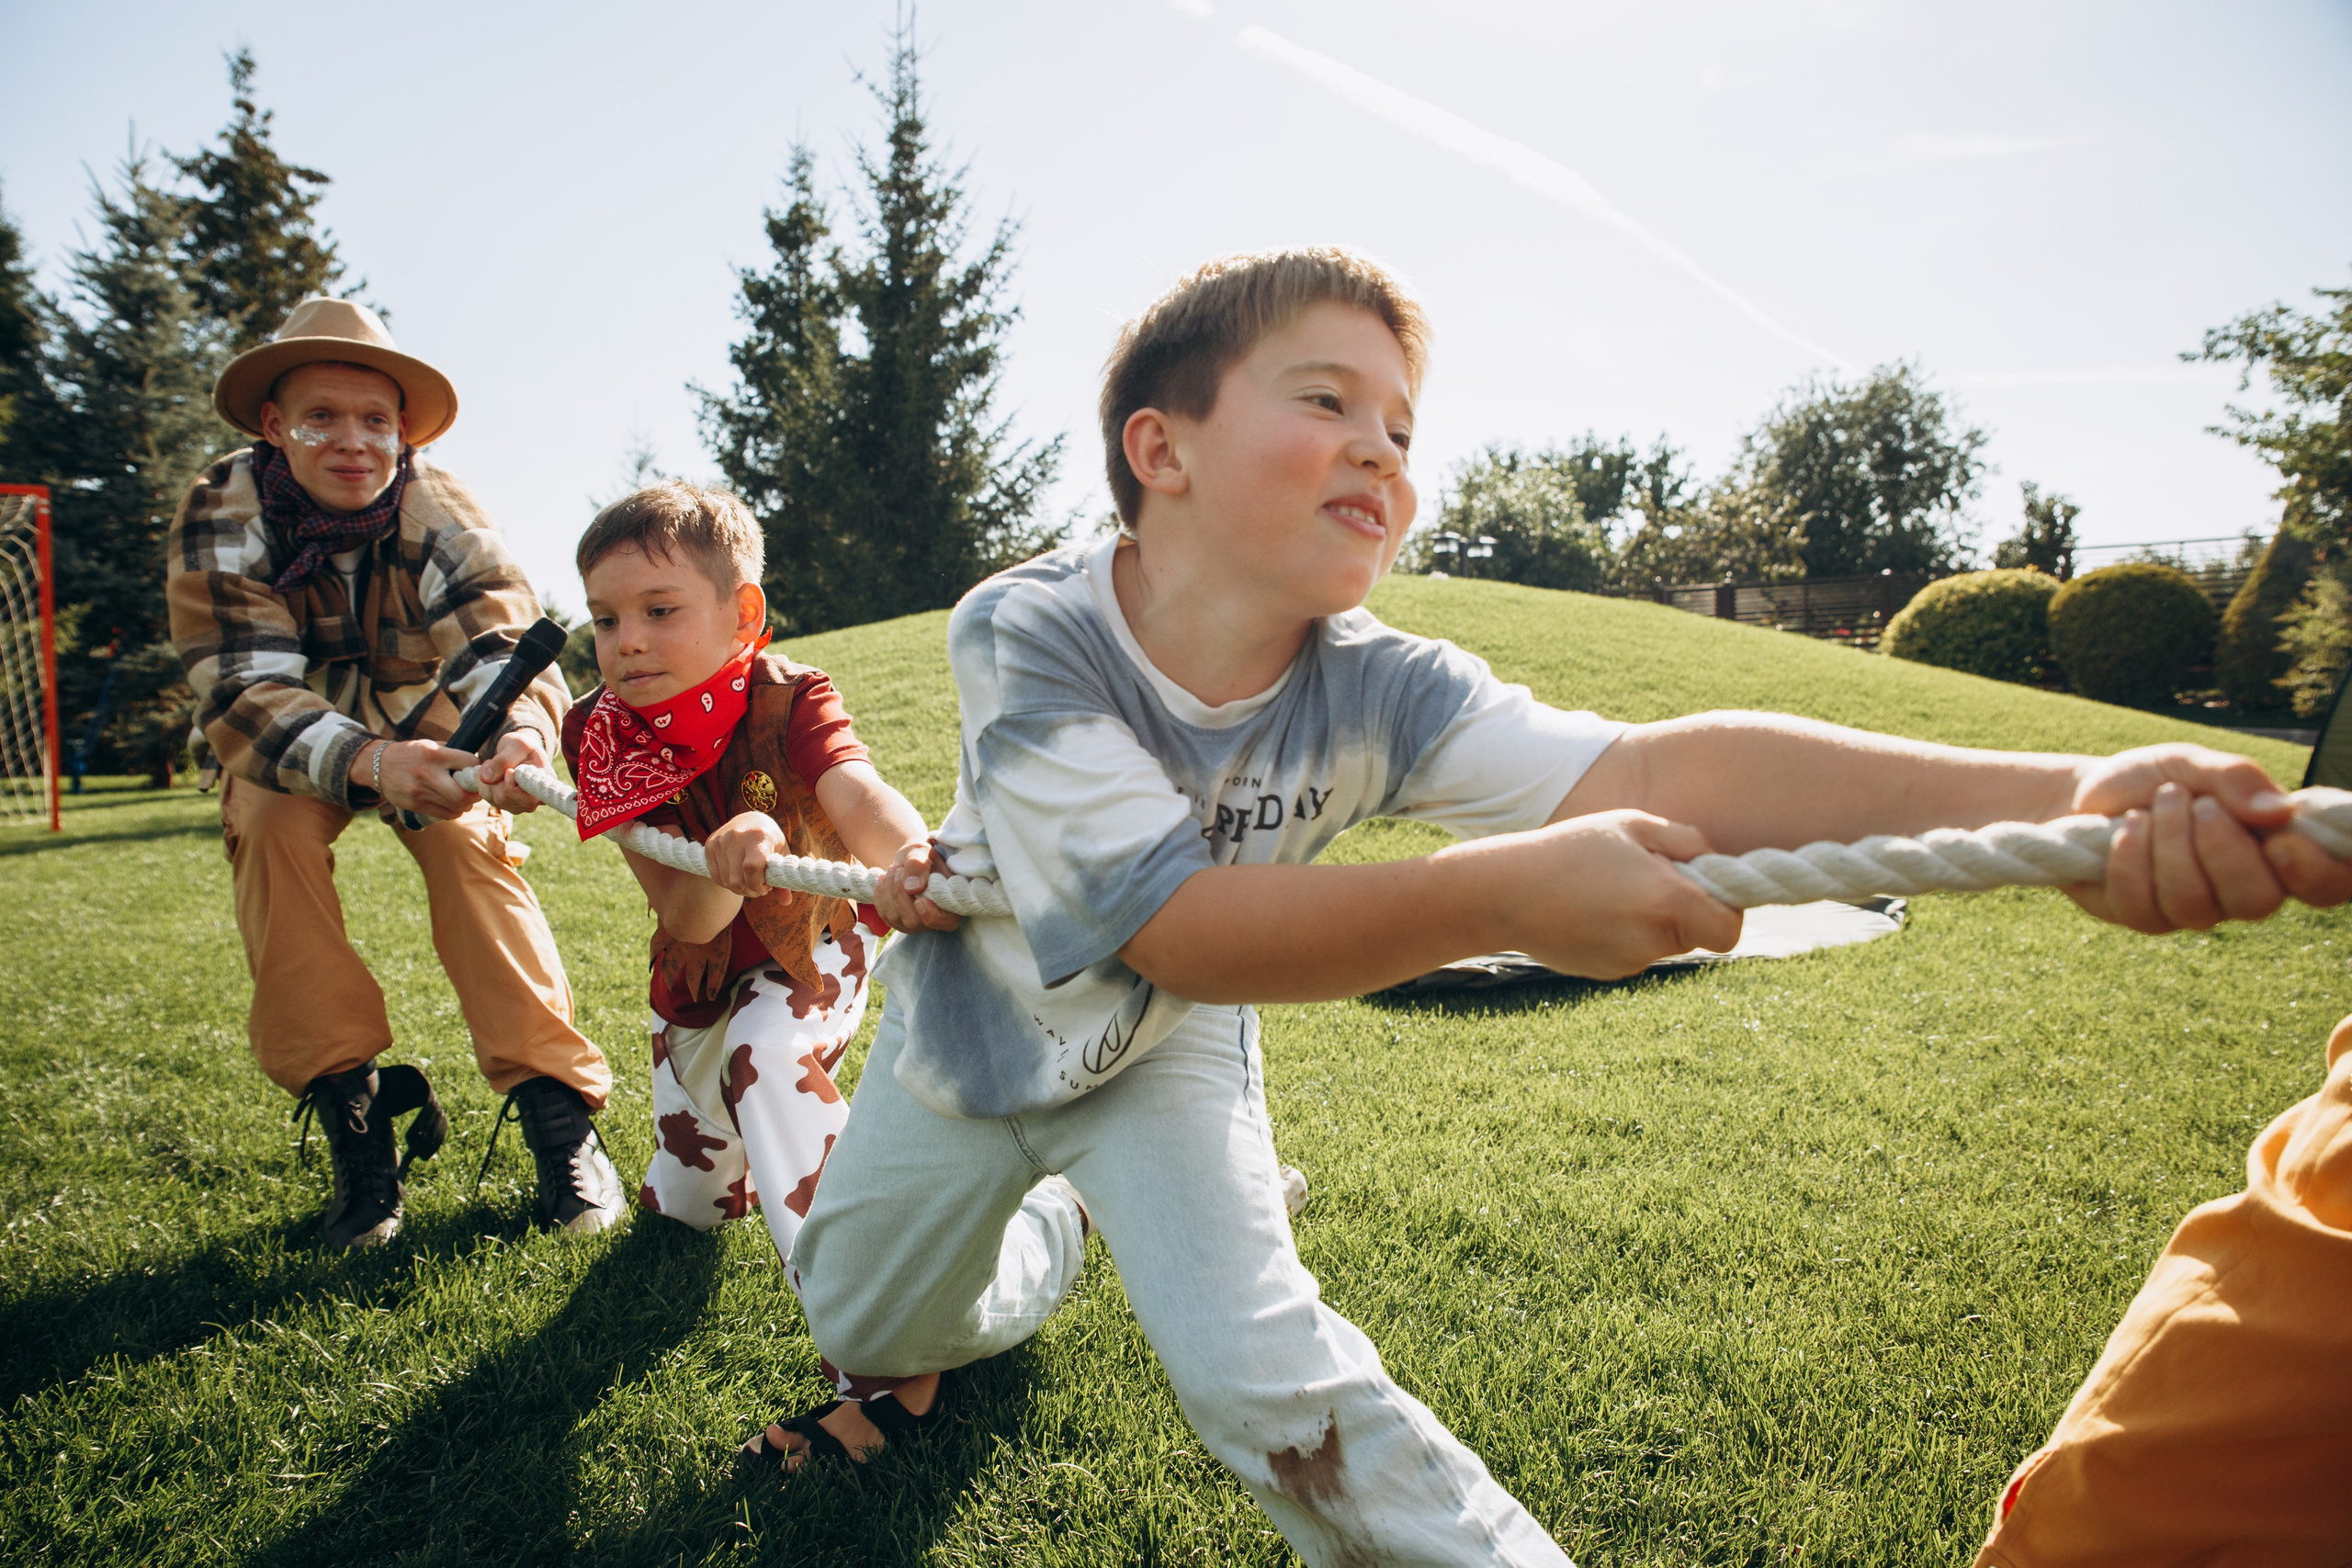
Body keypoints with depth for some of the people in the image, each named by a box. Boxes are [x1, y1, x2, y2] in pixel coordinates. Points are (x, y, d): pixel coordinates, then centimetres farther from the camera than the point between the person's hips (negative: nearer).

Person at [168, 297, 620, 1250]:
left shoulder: (437, 511, -23)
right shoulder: (221, 514, -23)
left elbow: (502, 635, -37)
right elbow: (243, 692, -32)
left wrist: (524, 729, -61)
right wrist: (367, 761, -53)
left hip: (425, 726, 0)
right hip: (288, 745, 1)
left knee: (470, 836, -28)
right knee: (270, 818, -30)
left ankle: (558, 1112, -27)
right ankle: (347, 1106, -23)